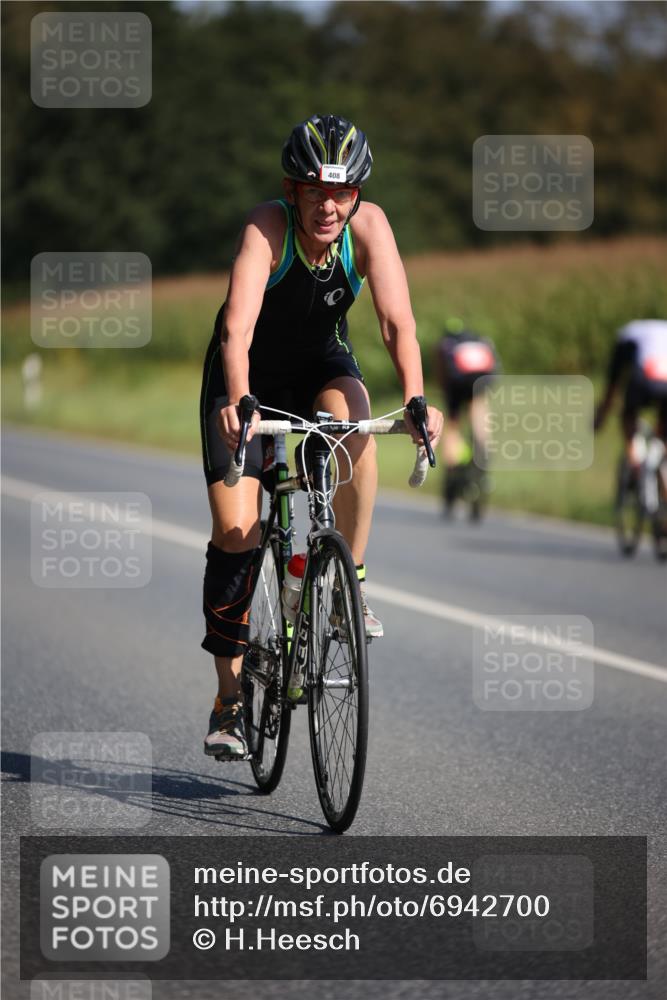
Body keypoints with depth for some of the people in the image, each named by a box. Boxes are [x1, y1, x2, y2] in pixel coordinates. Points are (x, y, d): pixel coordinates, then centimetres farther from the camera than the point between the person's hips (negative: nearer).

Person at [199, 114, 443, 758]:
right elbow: (238, 326, -42)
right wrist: (238, 402, -58)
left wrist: (415, 399, -45)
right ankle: (229, 698, 4)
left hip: (321, 365, 2)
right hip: (249, 374, -2)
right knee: (235, 532, -11)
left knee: (355, 425, -34)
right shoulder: (267, 227, -29)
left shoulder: (368, 226, -22)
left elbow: (396, 319, -30)